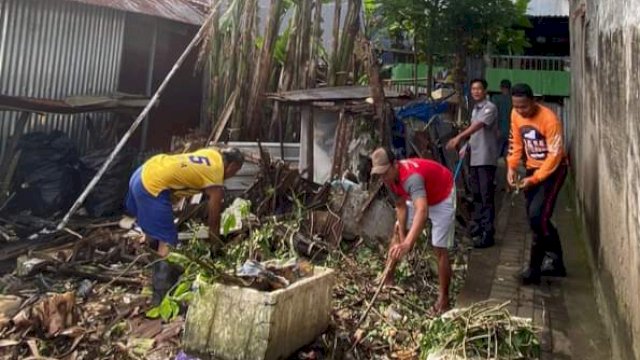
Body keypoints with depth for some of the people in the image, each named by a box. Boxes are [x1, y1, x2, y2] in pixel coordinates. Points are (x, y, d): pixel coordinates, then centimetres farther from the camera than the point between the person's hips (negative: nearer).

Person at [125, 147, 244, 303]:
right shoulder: (215, 181, -9)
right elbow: (214, 219, 2)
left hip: (145, 171, 11)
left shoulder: (213, 154, 11)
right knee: (167, 242, -3)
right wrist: (216, 246, 15)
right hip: (153, 185, -10)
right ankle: (161, 295, 3)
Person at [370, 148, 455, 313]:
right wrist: (402, 235, -13)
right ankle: (387, 278, 26)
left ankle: (443, 298, 2)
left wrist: (407, 244, -69)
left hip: (442, 198, -8)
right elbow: (401, 206, -7)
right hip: (419, 197, 8)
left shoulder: (411, 177, -44)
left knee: (440, 249, -10)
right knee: (398, 234, 11)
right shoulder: (390, 177, -19)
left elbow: (422, 211, -58)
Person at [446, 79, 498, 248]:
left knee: (486, 197, -7)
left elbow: (477, 126, -27)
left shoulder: (490, 108, -10)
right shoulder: (475, 109, 17)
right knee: (476, 195, 14)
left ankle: (487, 234, -4)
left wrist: (459, 137, -39)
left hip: (486, 159, -8)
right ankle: (476, 229, 24)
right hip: (474, 158, 8)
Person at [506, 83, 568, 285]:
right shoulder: (516, 115, -4)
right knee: (535, 218, 8)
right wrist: (511, 167, -7)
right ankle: (557, 264, 25)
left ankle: (535, 269, -3)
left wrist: (534, 179, -26)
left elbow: (555, 155, -22)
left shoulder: (549, 119, -23)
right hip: (532, 168, 7)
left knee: (537, 215, -17)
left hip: (553, 169, -7)